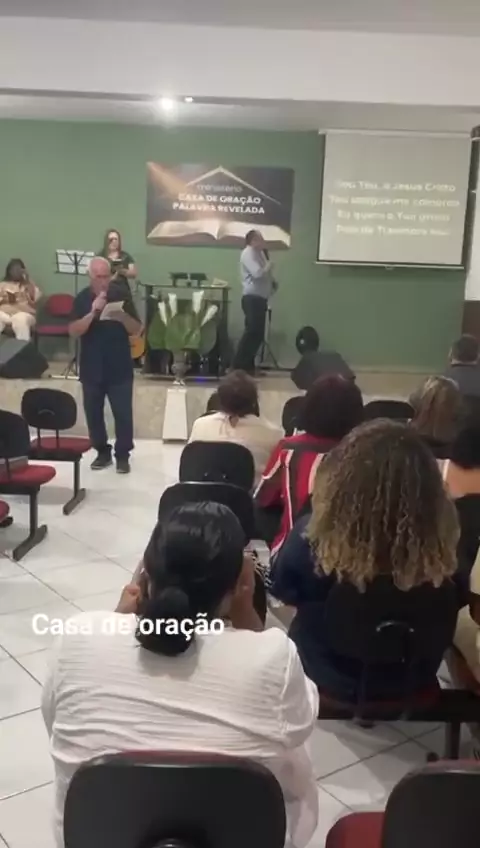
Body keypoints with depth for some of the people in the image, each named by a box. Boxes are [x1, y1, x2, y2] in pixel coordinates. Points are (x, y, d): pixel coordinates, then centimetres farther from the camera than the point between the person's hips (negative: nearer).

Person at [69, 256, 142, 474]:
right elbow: (74, 331, -12)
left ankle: (123, 455, 13)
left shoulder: (121, 295, -2)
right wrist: (93, 312, -24)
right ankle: (102, 452, 24)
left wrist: (123, 317, -21)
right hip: (91, 368, 1)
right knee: (93, 413, 9)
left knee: (123, 413, 0)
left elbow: (137, 330, -1)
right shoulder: (82, 298, -2)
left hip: (120, 368, -1)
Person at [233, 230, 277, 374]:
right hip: (252, 298, -10)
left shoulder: (260, 253, 18)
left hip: (260, 298, 10)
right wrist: (269, 265, -7)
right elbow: (258, 273, -24)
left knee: (258, 334, 10)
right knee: (252, 332, -13)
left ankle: (248, 365, 16)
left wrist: (272, 282, 4)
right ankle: (238, 366, -10)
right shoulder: (248, 253, -11)